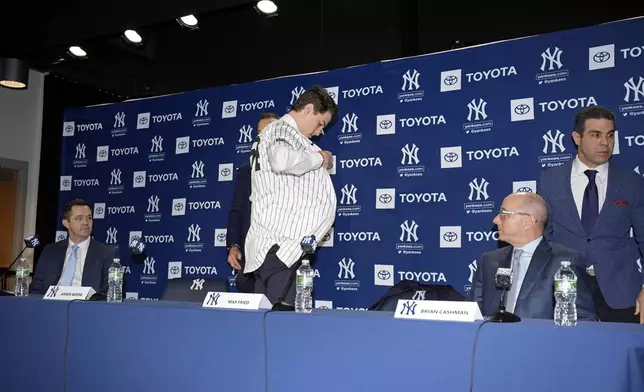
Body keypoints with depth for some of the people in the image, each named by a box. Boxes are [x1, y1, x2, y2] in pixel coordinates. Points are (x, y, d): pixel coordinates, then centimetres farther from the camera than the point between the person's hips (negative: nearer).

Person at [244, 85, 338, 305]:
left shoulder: (271, 133, 24)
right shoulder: (284, 130, -7)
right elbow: (282, 161, -29)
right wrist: (319, 158, -14)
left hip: (270, 241, 10)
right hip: (281, 242, -10)